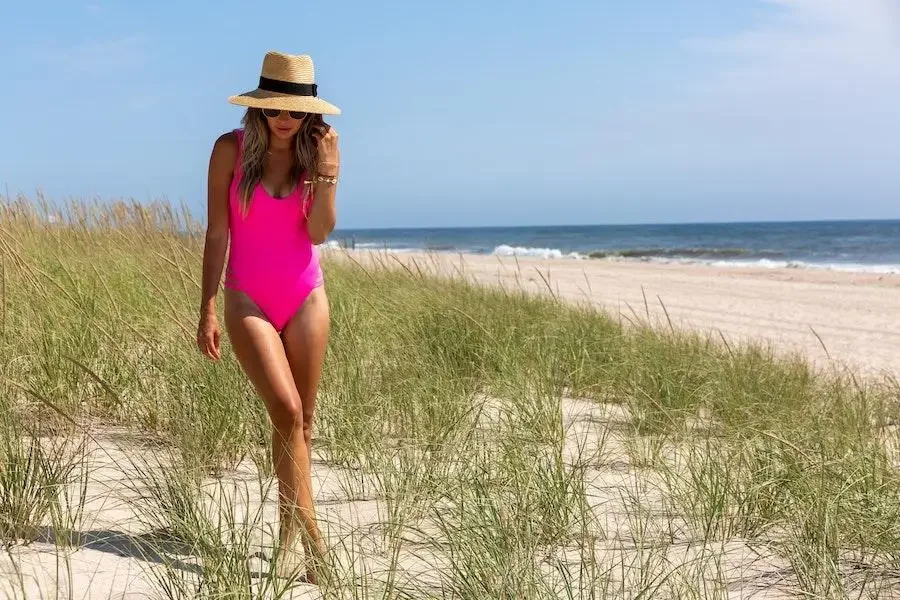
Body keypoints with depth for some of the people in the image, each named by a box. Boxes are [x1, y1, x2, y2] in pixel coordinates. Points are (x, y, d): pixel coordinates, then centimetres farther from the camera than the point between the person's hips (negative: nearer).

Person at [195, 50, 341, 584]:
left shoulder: (318, 149, 0)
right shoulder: (231, 149, -5)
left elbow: (319, 231, -8)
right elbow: (217, 233, -3)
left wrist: (327, 169, -18)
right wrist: (208, 309, -6)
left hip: (306, 296, 3)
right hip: (248, 299, -3)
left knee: (302, 421, 6)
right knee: (286, 410, -18)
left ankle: (290, 538, 18)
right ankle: (311, 534, -14)